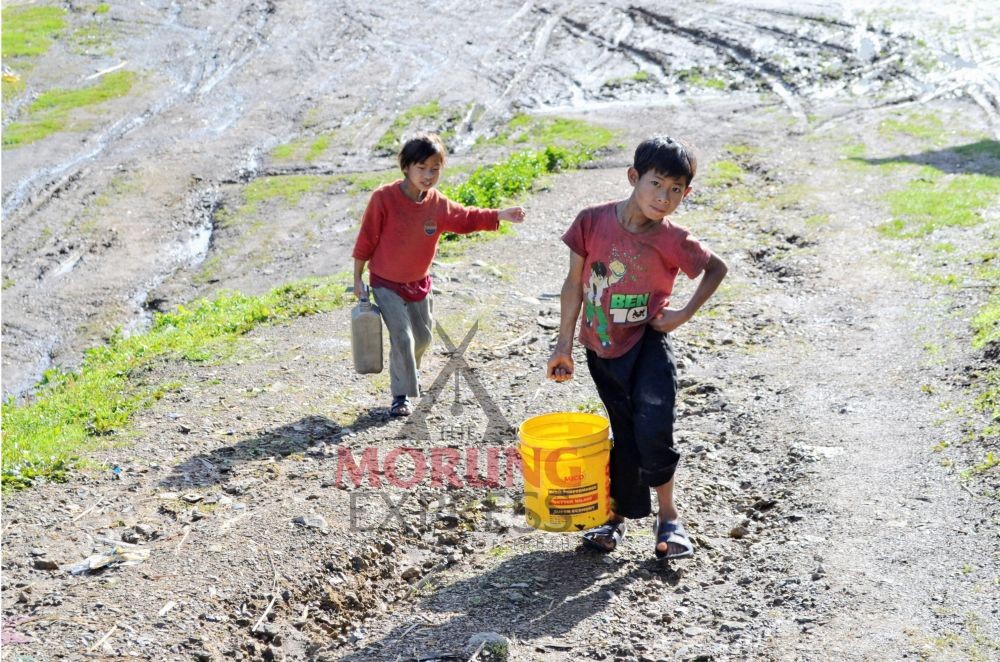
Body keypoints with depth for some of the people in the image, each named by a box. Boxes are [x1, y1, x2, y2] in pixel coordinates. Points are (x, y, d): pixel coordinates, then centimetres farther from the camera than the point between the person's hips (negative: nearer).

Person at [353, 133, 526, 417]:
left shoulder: (438, 204, -9)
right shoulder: (384, 198, -22)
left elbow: (466, 218, 4)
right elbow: (366, 239, -14)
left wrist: (500, 215, -10)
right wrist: (358, 278, -9)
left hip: (418, 283, 5)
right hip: (386, 283, -5)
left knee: (422, 337, 18)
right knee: (402, 337, -14)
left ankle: (408, 374, 48)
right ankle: (401, 395, 3)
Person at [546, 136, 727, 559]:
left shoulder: (672, 241, -14)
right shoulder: (593, 221, -11)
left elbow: (717, 269, 4)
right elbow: (575, 282, -2)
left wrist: (686, 313, -6)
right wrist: (564, 345, 0)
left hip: (647, 343, -2)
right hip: (602, 348, 2)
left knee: (653, 433, -12)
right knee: (625, 435, 13)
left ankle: (668, 518, 10)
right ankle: (617, 516, 31)